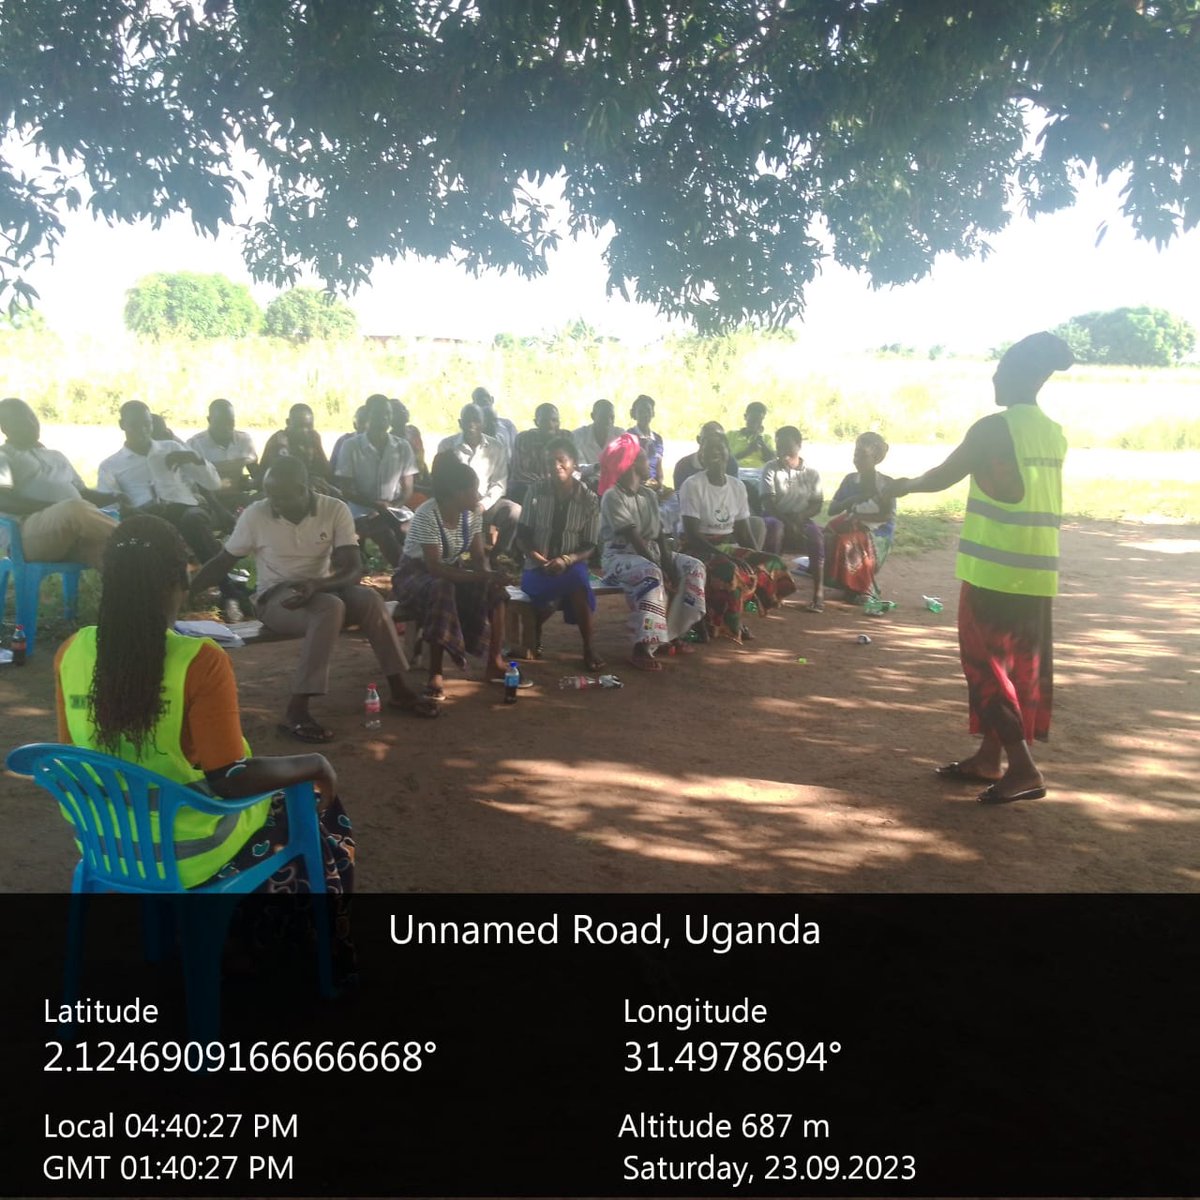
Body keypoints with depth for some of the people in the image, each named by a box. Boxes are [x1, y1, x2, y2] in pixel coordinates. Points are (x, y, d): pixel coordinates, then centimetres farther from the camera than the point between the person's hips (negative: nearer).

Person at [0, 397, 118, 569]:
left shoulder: (57, 456, 35)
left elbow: (83, 494, 34)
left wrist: (117, 498, 13)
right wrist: (51, 507, -16)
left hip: (77, 537, 5)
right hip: (31, 532, -5)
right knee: (76, 508, -39)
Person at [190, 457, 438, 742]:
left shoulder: (335, 510, -10)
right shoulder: (255, 515, -10)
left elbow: (354, 570, -15)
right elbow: (222, 563, 1)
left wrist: (315, 585, -33)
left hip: (322, 589, 3)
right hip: (276, 598, -3)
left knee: (369, 599, -28)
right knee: (330, 607, -35)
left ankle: (399, 691, -15)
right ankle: (296, 712, -37)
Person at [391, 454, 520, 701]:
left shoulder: (473, 512, -7)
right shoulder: (427, 515, -28)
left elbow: (478, 556, -3)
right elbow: (435, 568, -33)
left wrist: (489, 575, -26)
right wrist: (481, 576, -39)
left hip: (451, 571, 6)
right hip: (415, 574, -6)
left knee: (494, 588, -19)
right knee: (442, 591, -39)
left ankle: (495, 662, -8)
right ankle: (435, 675, -32)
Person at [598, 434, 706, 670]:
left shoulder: (649, 495, 12)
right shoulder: (612, 496, -12)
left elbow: (660, 535, 4)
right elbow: (634, 538, -19)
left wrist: (667, 563, -12)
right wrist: (657, 566, -22)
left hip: (651, 552, 8)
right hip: (620, 556, -8)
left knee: (694, 567, -7)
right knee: (651, 576, -38)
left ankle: (673, 632, -2)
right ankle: (642, 647, -38)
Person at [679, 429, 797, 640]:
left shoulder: (738, 486, 6)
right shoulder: (692, 485, -12)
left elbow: (743, 530, 8)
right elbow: (691, 533, -16)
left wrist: (756, 556, -9)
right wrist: (722, 555, -26)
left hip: (730, 545, 7)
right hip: (700, 548, -6)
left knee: (771, 565, -15)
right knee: (731, 571, -36)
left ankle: (731, 618, -7)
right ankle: (732, 622, -11)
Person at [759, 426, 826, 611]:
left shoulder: (812, 474, 7)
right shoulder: (771, 469, 0)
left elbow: (816, 505, 1)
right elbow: (768, 505, -8)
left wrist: (800, 516, -20)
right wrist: (787, 520, -23)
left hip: (801, 521, 1)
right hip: (776, 518, -1)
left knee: (816, 534, -32)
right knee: (774, 527, -38)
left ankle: (819, 591, -34)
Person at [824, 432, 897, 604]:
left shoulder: (886, 484, -5)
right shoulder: (849, 480, 6)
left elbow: (887, 516, -16)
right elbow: (832, 510, 1)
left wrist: (858, 516, -26)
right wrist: (852, 500, -16)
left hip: (878, 534, -4)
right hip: (853, 528, 4)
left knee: (849, 542, -33)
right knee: (830, 536, -27)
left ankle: (864, 588, -12)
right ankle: (850, 585, -12)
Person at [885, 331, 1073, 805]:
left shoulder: (994, 427, -12)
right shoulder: (1054, 434, 11)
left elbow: (941, 478, -3)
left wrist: (905, 485, 17)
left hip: (995, 570, -8)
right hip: (1036, 572, 8)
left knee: (985, 664, 0)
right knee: (1020, 667, 14)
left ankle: (1023, 768, -4)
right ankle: (989, 756, 25)